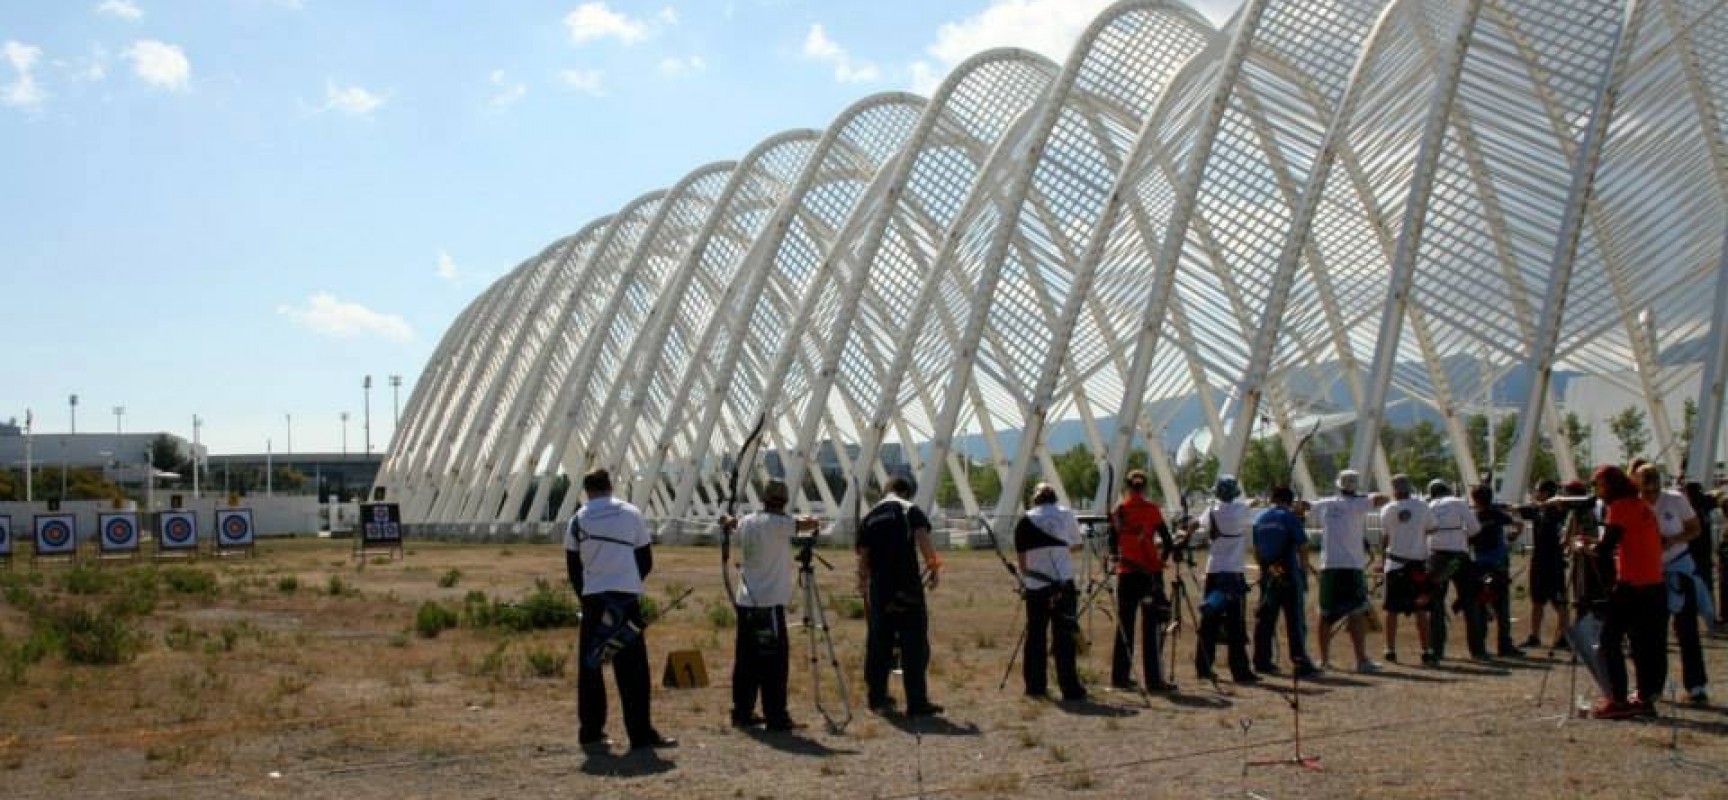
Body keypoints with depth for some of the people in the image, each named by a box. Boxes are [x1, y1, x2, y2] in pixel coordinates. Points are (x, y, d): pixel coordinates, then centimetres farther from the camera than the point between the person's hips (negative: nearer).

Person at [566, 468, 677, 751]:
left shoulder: (579, 519, 5)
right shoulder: (631, 514, 5)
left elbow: (573, 567, 8)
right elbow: (646, 562, 9)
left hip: (593, 599, 1)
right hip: (627, 597, -1)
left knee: (590, 666, 10)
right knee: (633, 668, -2)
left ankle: (590, 731, 13)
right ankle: (641, 733, -6)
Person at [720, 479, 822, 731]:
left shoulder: (746, 523, 10)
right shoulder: (778, 523, -12)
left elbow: (735, 524, 32)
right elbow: (811, 524, -16)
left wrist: (728, 521, 55)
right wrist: (811, 520, 8)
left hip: (746, 603, 8)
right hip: (769, 604, -8)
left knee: (747, 660, 13)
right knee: (774, 661, -5)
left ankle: (742, 711, 19)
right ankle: (776, 717, -5)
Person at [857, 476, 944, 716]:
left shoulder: (869, 517, 13)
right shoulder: (910, 510, 1)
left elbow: (863, 557, 14)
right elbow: (923, 540, -16)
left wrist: (863, 584, 24)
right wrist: (935, 567, -10)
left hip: (879, 589, 4)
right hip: (908, 587, -4)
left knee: (878, 644, 13)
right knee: (915, 645, -1)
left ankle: (877, 698, 20)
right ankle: (917, 703, -3)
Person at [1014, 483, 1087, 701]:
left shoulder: (1025, 521, 6)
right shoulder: (1065, 515, 6)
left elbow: (1022, 557, 5)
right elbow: (1078, 545, 17)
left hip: (1034, 585, 2)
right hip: (1062, 583, -1)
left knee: (1035, 635, 10)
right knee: (1064, 636, -1)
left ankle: (1035, 685, 12)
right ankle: (1070, 687, -4)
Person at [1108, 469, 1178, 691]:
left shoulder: (1120, 509, 4)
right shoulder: (1152, 509, -4)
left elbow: (1113, 541, 7)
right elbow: (1168, 542, -6)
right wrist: (1161, 559, 11)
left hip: (1126, 573, 3)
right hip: (1150, 572, -3)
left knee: (1124, 625, 11)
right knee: (1151, 627, -1)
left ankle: (1120, 676, 14)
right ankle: (1154, 680, -3)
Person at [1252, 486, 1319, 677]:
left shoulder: (1259, 518, 10)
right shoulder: (1290, 517, -7)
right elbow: (1302, 547, -10)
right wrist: (1305, 569, 2)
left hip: (1267, 575, 5)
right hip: (1289, 575, -5)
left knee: (1264, 619, 9)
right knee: (1295, 620, -4)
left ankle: (1262, 661, 12)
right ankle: (1300, 663, -7)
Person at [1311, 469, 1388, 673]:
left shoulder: (1324, 505, 10)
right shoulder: (1356, 504, -3)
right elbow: (1382, 499, -14)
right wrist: (1367, 497, 5)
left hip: (1328, 567, 5)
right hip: (1351, 566, -5)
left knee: (1326, 614, 12)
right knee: (1358, 613, -6)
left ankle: (1324, 659, 17)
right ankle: (1362, 660, -12)